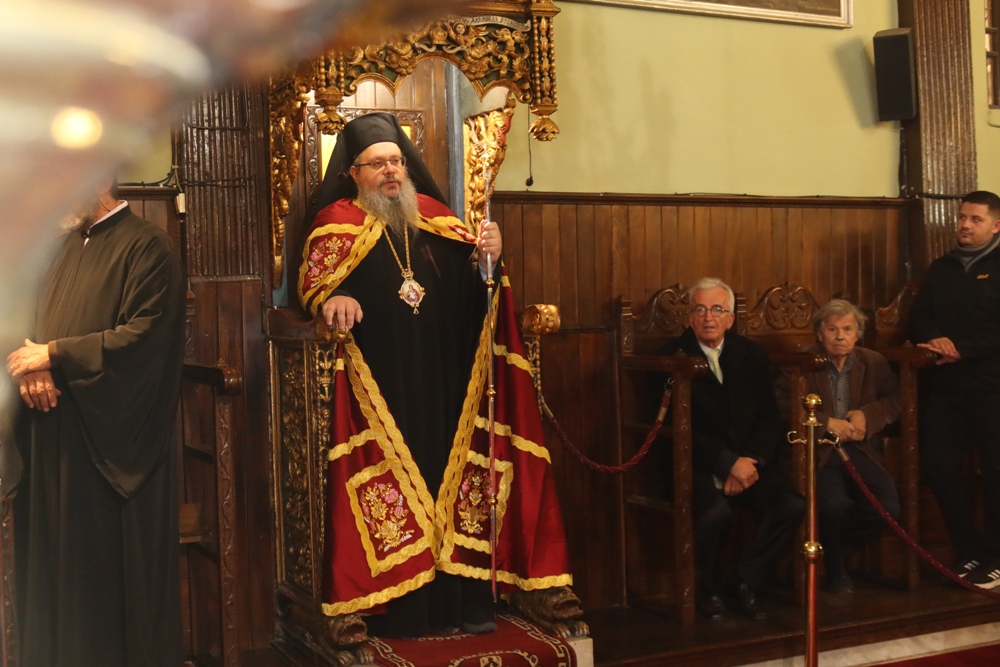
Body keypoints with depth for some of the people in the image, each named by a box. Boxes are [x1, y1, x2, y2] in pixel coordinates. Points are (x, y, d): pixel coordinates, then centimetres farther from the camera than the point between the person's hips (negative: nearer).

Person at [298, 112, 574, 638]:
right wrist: (332, 298, -26)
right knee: (393, 484, -5)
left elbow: (469, 282, 13)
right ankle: (399, 608, 2)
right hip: (380, 388, -3)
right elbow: (311, 281, -5)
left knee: (455, 476, 3)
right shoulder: (336, 221, 6)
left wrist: (487, 257, -8)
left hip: (445, 384, 4)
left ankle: (463, 599, 11)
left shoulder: (433, 214, 15)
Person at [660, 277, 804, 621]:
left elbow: (770, 419, 6)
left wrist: (750, 462, -12)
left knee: (792, 505, -20)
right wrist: (729, 463, -18)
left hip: (749, 461, 4)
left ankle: (746, 582, 1)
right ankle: (706, 590, -4)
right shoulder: (674, 357, -3)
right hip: (698, 466, -4)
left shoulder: (752, 354, 11)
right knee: (716, 511, -33)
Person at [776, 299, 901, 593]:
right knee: (835, 506, -32)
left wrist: (867, 415, -7)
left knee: (888, 508, -19)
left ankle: (839, 550, 12)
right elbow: (782, 407, -11)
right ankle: (834, 568, 2)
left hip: (859, 450, 4)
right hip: (816, 452, -4)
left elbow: (894, 400, 13)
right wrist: (826, 422, -17)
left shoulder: (874, 363, 11)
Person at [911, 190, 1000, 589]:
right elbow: (918, 319, 10)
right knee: (939, 469, 2)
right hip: (943, 385, 5)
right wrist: (936, 340, -11)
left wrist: (962, 348, -20)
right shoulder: (940, 268, 17)